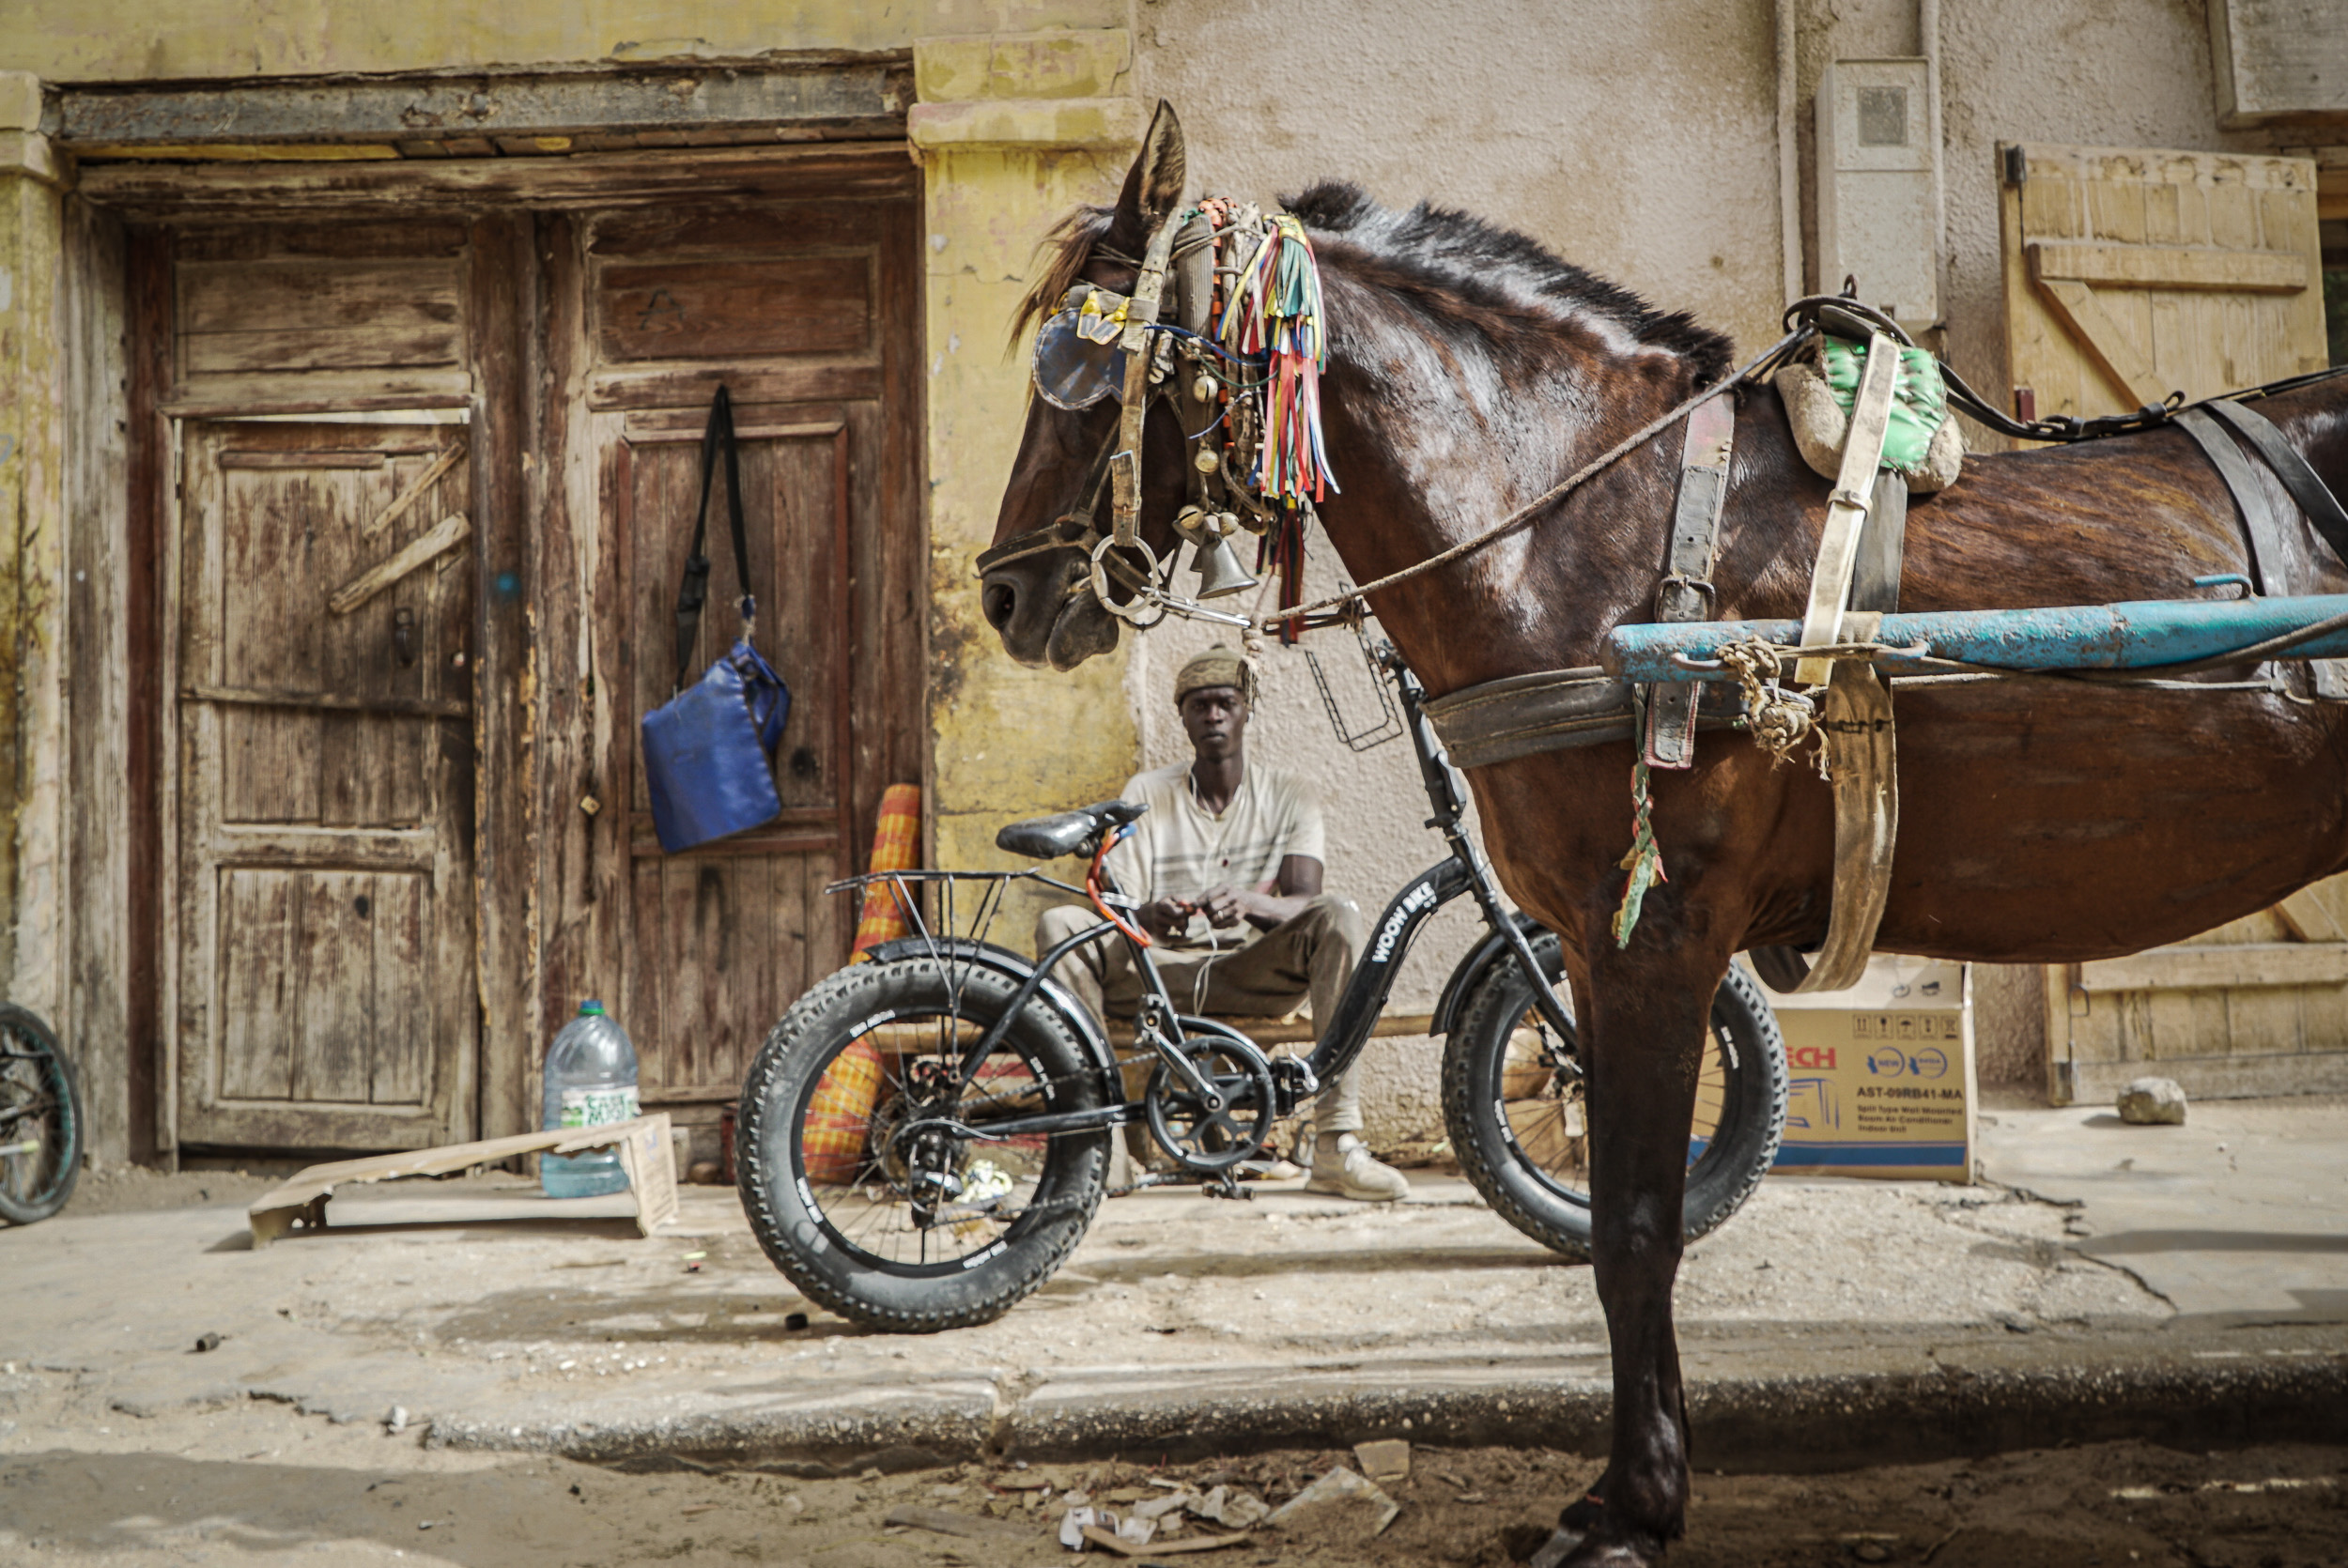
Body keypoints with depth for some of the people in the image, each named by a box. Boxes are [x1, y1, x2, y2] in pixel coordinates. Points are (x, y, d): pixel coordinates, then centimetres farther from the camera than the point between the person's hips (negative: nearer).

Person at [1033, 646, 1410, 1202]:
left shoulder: (1287, 796, 2)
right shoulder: (1147, 793, 2)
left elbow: (1305, 904, -10)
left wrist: (1249, 902, -34)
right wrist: (1150, 916, -31)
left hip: (1252, 975, 0)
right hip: (1160, 971, 0)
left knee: (1338, 914, -29)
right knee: (1059, 924, -25)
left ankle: (1337, 1145, -34)